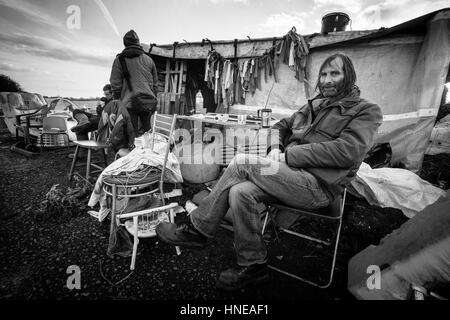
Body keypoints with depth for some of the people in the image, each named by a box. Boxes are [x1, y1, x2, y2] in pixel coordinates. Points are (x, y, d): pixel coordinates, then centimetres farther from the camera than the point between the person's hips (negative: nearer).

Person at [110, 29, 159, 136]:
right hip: (149, 103, 3)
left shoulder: (120, 60, 2)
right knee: (146, 130, 12)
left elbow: (115, 84, -1)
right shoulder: (149, 60, 12)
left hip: (130, 103, -3)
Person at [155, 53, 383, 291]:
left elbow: (346, 150, -14)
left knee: (242, 162, -22)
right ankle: (253, 265, -3)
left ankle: (197, 229, -9)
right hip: (291, 176, 6)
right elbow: (280, 126, 26)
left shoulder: (367, 111, 3)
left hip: (318, 185, -6)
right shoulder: (313, 106, 23)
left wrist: (287, 155, -15)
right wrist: (275, 148, 1)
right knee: (239, 192, -21)